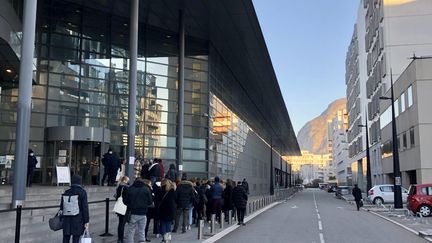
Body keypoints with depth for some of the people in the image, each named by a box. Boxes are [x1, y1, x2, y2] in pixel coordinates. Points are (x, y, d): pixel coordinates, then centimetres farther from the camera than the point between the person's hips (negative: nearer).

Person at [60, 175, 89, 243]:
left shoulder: (66, 193, 6)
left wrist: (63, 218, 20)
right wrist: (86, 221, -7)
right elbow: (85, 207, -11)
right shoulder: (82, 192, -7)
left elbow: (61, 207, 10)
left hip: (66, 220, 4)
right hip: (78, 221, -4)